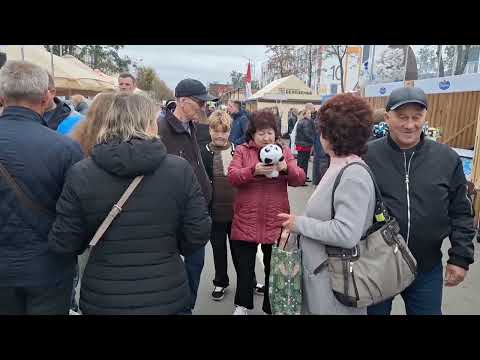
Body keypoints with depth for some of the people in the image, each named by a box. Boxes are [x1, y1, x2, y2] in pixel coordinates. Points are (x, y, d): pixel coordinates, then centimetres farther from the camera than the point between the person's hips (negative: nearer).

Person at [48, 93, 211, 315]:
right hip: (167, 298, 0)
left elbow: (62, 245, -7)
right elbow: (198, 234, -9)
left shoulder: (80, 174, -11)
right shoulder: (180, 170, -13)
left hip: (102, 300, 1)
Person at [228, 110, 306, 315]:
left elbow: (299, 179, -4)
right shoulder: (242, 150, 1)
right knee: (244, 266, 12)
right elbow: (232, 177, -13)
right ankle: (242, 305, 36)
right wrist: (254, 170, -30)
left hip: (275, 222, 1)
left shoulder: (284, 151, 5)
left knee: (274, 267, 14)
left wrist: (286, 168, -25)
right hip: (246, 221, -1)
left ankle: (271, 307, 35)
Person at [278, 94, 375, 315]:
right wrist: (295, 224, 3)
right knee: (312, 308, 22)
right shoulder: (338, 167, 6)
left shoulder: (354, 175, -23)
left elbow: (346, 234, -29)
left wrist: (300, 224, -19)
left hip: (334, 279, -8)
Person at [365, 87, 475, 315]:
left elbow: (460, 213, 5)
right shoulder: (367, 155, -10)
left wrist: (461, 257, 1)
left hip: (428, 269, 2)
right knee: (375, 310, 17)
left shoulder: (447, 158, -1)